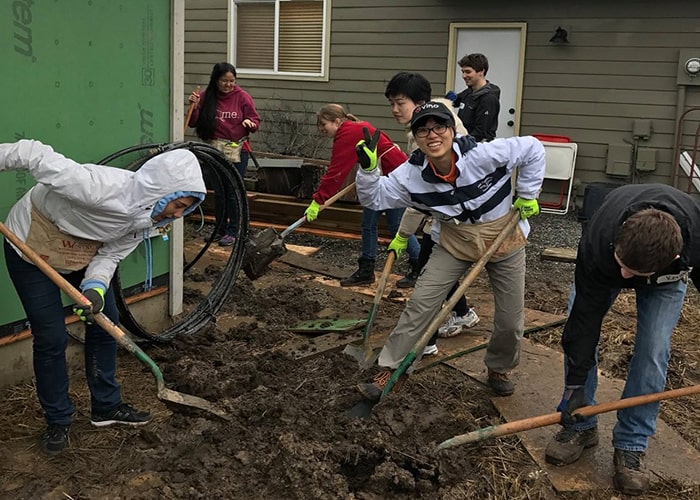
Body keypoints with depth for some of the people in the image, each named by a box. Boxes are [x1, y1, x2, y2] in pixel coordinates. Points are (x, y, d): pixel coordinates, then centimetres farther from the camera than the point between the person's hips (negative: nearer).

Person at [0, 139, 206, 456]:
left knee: (105, 321, 7)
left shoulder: (147, 215, -17)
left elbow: (110, 254, -13)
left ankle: (106, 407, 24)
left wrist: (96, 287, -32)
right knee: (51, 338, -4)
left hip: (83, 254, 7)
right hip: (30, 249, -7)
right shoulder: (100, 187, -41)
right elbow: (33, 154, -35)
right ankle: (57, 421, 16)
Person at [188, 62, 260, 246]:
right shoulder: (206, 97, 0)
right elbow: (193, 123, 2)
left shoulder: (242, 97, -5)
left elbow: (255, 121, 1)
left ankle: (233, 231, 5)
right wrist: (195, 107, -15)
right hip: (215, 149, 3)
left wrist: (250, 123, -21)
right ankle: (221, 229, 23)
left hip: (238, 150, -3)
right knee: (220, 190, 11)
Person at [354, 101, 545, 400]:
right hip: (454, 243, 1)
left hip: (504, 240, -1)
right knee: (420, 305, -8)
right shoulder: (412, 174, -18)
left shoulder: (484, 155, -28)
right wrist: (367, 169, -26)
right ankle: (391, 370, 7)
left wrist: (527, 195, -12)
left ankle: (498, 369, 36)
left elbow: (532, 150, -16)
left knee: (510, 320, 6)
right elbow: (375, 198, -9)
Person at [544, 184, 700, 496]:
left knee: (653, 349, -15)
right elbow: (586, 317, -33)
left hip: (667, 274, 0)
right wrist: (576, 384, -28)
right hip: (601, 268, 0)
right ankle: (580, 426, 5)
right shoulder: (596, 245, -43)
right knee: (577, 329, -12)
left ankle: (631, 445, 0)